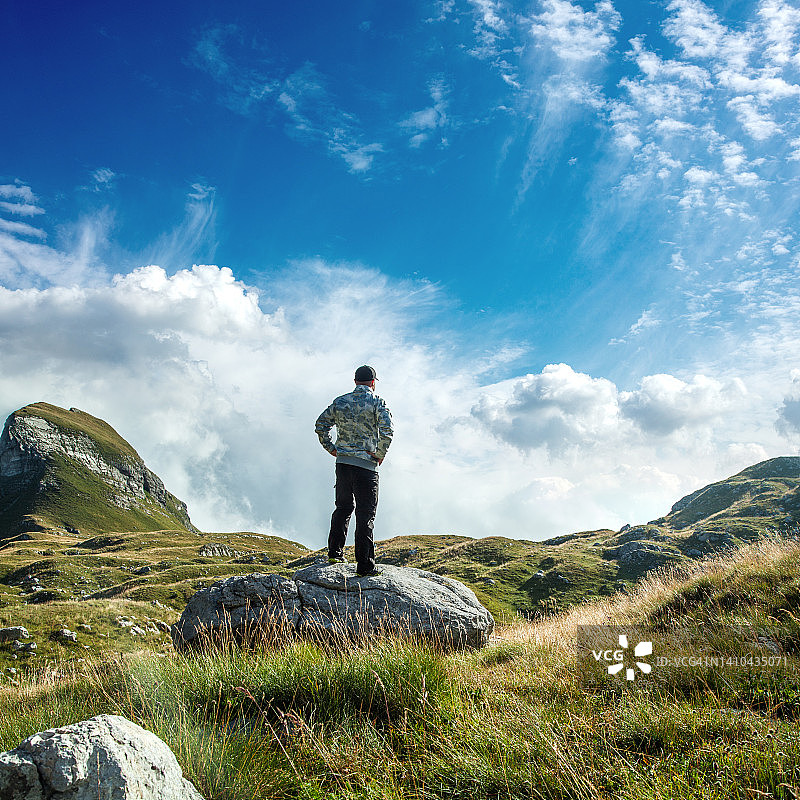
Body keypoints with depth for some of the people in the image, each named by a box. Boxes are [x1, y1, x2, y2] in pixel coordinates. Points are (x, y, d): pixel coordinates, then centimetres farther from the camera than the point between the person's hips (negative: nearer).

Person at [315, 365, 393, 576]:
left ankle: (335, 552, 22)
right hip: (366, 464, -4)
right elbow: (387, 430, -19)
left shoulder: (340, 401, 9)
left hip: (342, 462, 5)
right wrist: (381, 454, -7)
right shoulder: (376, 402, -5)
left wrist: (331, 449, 13)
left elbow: (320, 425, 9)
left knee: (343, 507, 21)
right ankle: (365, 565, -1)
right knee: (365, 514, 0)